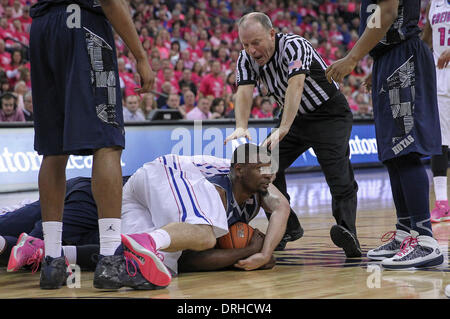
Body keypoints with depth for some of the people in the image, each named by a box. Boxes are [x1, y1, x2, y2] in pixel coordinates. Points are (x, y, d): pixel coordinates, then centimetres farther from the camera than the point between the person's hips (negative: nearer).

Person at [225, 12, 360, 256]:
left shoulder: (293, 46, -29)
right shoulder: (246, 59, -10)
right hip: (295, 117, 7)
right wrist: (241, 127, -43)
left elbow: (295, 85, -42)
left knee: (338, 173, -23)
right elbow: (244, 92, -23)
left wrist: (283, 129, -55)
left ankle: (347, 231, -32)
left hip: (330, 114, -7)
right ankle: (288, 229, 6)